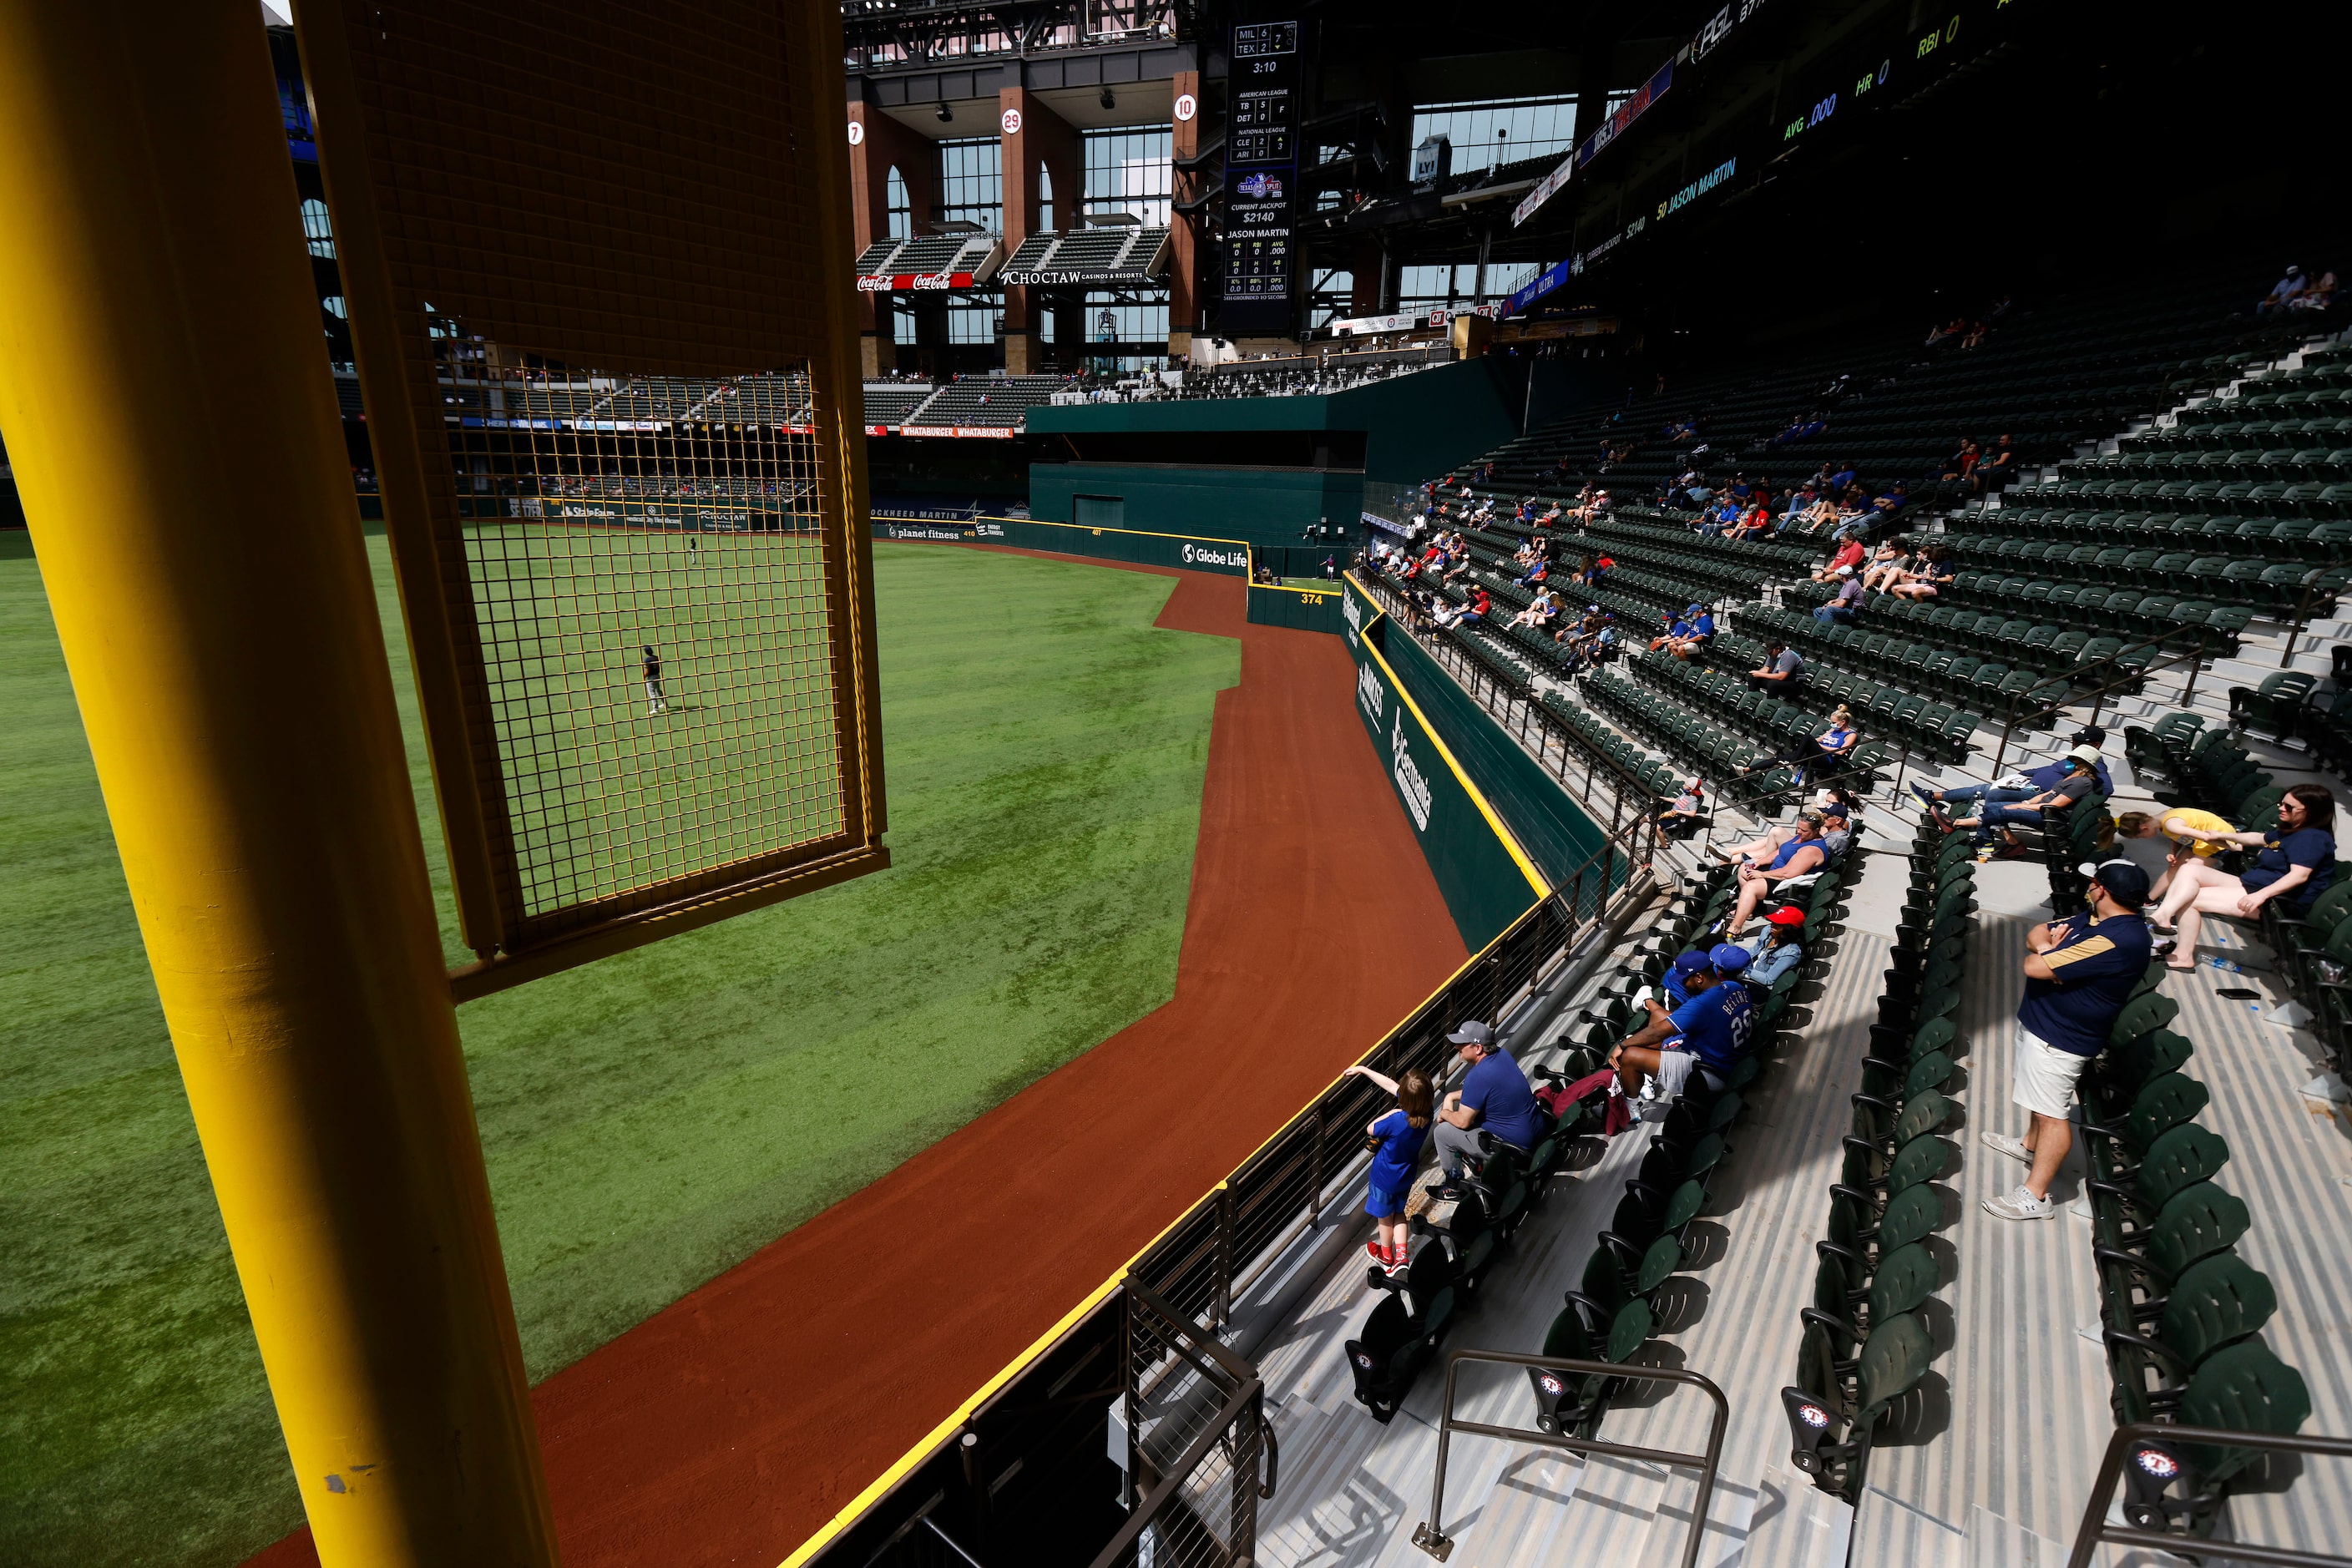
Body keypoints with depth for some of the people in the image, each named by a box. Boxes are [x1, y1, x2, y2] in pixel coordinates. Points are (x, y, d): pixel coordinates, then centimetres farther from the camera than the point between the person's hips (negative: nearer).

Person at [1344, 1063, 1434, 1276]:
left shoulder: (1396, 1121, -39)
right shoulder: (1426, 1115, -19)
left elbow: (1370, 1129, -17)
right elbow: (1391, 1085, -9)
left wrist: (1391, 1113, -17)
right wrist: (1363, 1069, -2)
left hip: (1385, 1177, -5)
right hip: (1405, 1176, 5)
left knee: (1384, 1216, 21)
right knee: (1398, 1213, 28)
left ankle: (1386, 1256, 44)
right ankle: (1400, 1256, 26)